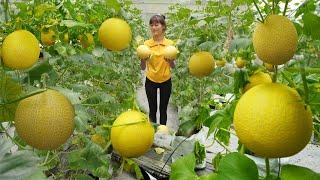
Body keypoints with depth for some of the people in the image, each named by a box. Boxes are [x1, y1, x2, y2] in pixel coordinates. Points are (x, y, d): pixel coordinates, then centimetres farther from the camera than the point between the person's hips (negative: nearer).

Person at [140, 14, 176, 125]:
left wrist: (170, 60, -23)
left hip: (166, 81, 0)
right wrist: (143, 58, -26)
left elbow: (172, 66, -2)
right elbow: (143, 68, -6)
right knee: (153, 109, 8)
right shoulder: (147, 44, -5)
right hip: (151, 81, 0)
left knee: (163, 109, 10)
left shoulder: (170, 43, -4)